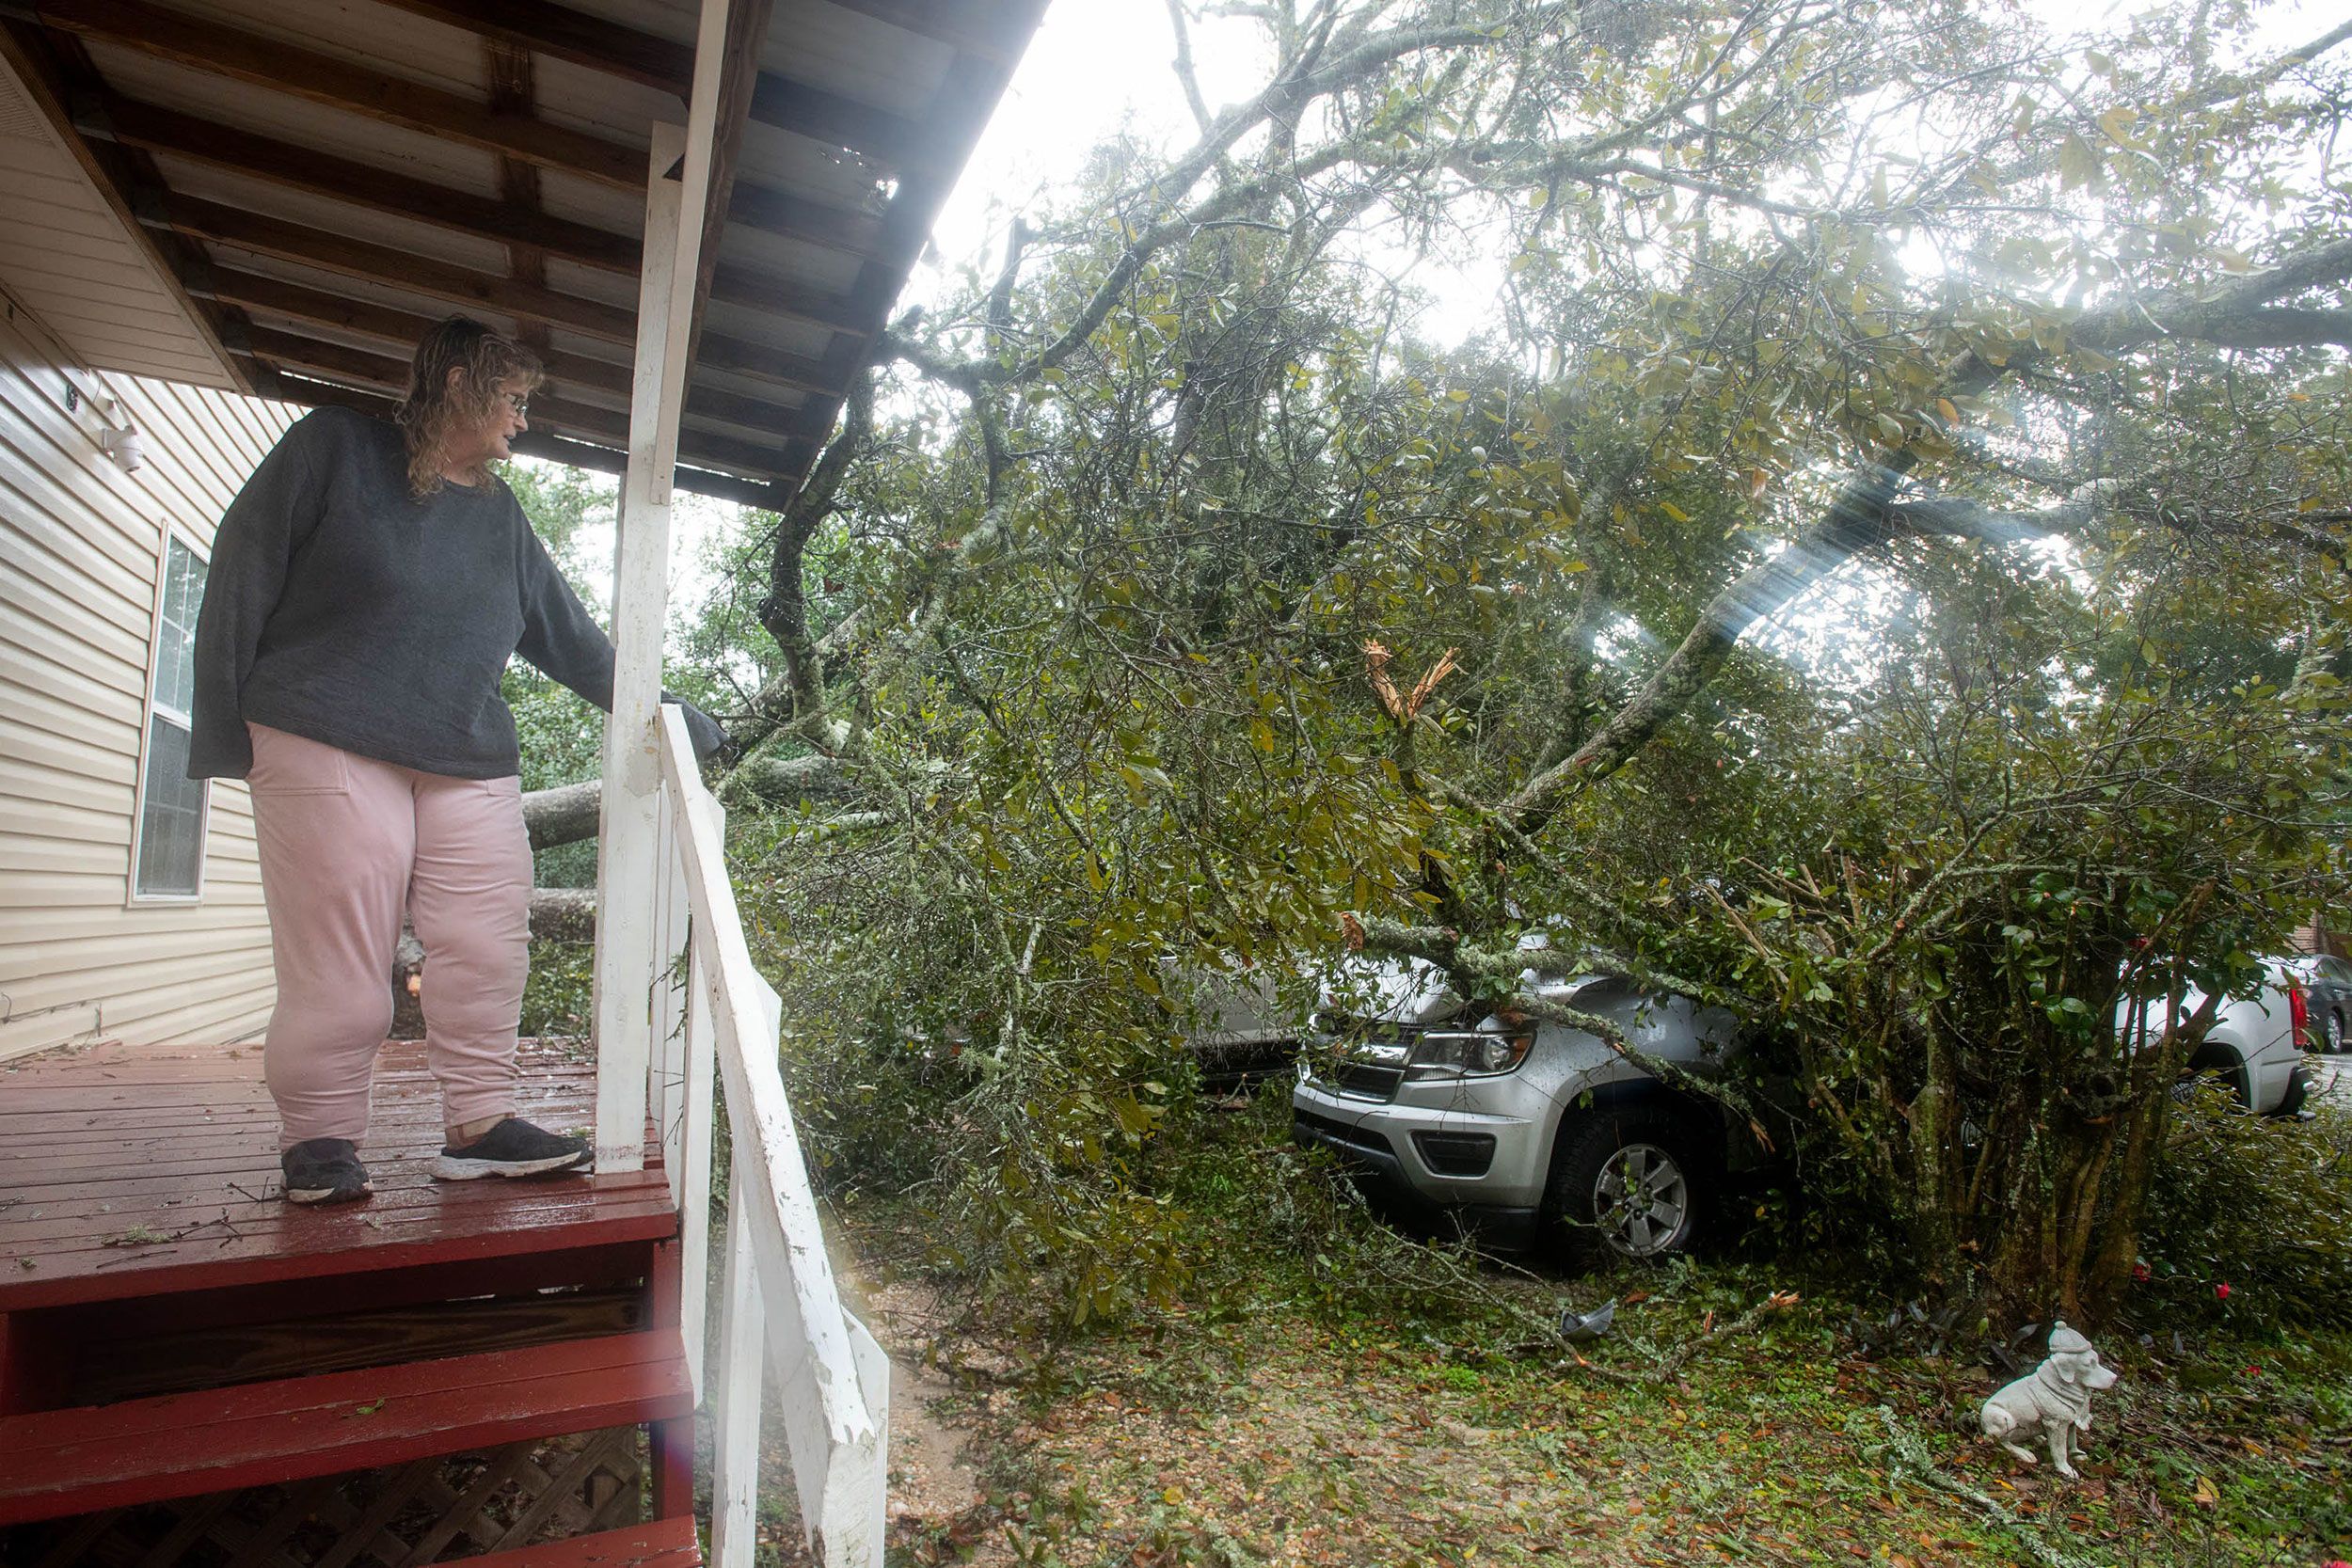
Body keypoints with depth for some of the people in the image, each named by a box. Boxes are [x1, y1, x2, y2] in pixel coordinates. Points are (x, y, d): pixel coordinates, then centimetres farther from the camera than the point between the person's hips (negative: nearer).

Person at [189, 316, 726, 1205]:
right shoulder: (334, 447, 4)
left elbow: (571, 639, 21)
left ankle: (478, 1124, 9)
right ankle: (318, 1137, 10)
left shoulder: (499, 515, 18)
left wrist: (666, 718, 18)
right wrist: (225, 724, -5)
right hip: (328, 742, -5)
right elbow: (244, 573, 0)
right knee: (337, 956, -5)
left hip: (471, 763, 5)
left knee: (488, 949, 0)